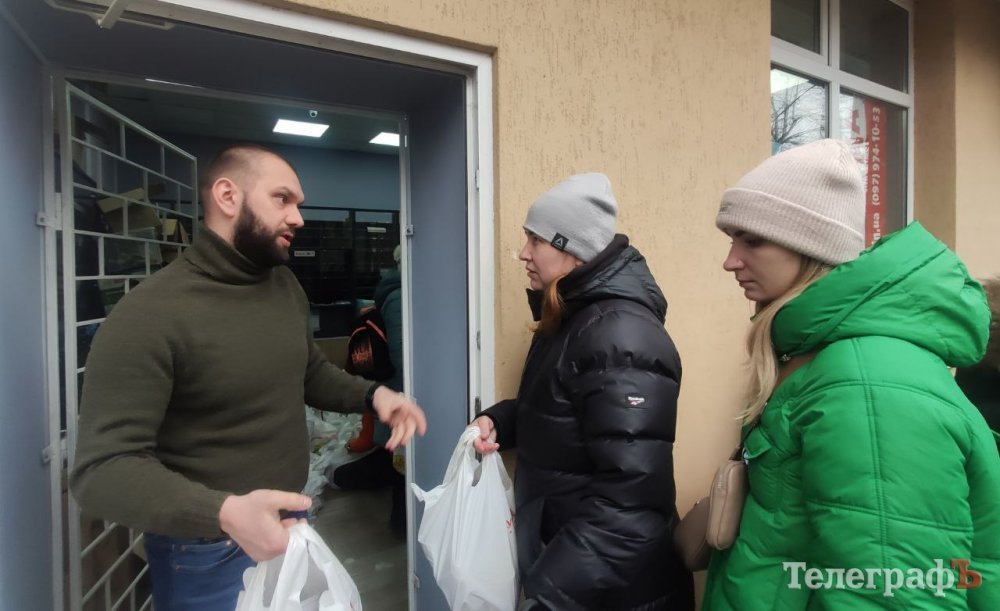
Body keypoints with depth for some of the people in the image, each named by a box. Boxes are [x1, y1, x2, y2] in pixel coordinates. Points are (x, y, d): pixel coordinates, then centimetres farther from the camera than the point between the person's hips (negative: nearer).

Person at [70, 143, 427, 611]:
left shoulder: (286, 287, 0)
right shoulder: (149, 315, -22)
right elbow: (103, 467, -24)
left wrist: (372, 395, -6)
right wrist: (223, 512, -39)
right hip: (210, 555, -6)